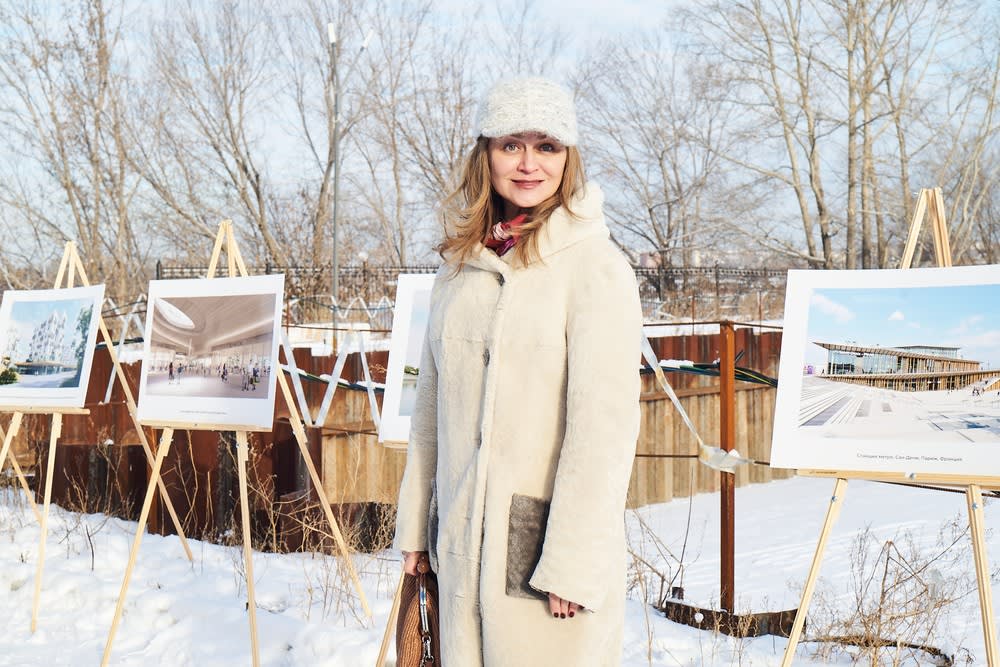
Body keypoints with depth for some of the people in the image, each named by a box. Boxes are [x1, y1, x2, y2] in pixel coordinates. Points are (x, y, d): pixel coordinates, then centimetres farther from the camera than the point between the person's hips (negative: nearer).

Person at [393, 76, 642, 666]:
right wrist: (414, 525, 14)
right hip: (462, 541, 6)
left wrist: (573, 562, -16)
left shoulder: (596, 267, -9)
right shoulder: (461, 264, 10)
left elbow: (605, 423, -14)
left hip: (544, 536, -5)